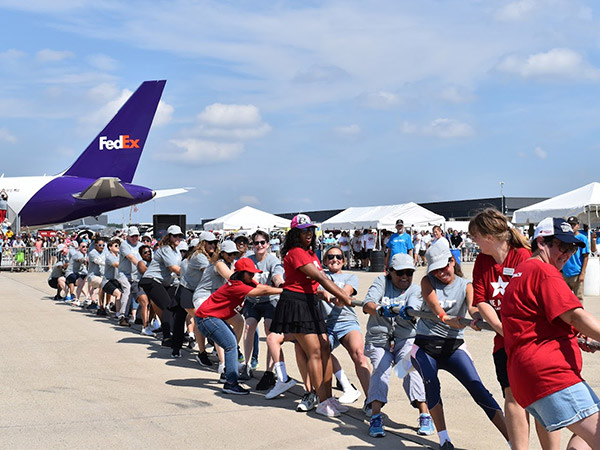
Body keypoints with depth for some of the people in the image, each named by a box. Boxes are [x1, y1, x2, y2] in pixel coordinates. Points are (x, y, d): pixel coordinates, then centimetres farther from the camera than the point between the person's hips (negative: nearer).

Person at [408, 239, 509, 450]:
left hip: (453, 347, 0)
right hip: (425, 346, 0)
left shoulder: (466, 286, 1)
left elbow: (472, 307, -20)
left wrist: (478, 316, -45)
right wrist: (454, 321, -37)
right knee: (431, 383, -26)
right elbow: (436, 310, -17)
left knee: (478, 389, -14)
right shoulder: (427, 281, 0)